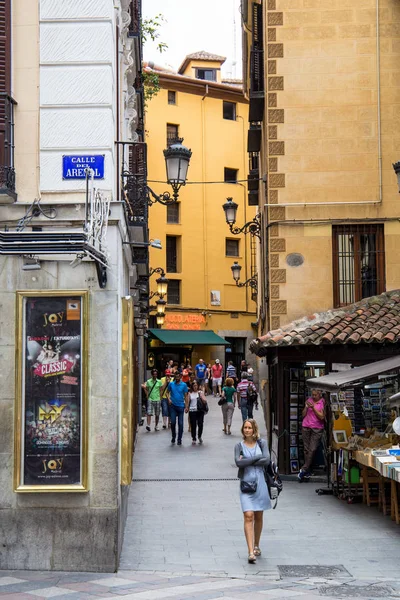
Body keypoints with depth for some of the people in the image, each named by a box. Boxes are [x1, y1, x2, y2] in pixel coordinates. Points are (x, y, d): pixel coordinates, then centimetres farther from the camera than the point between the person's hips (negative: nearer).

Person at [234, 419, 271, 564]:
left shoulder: (261, 443, 5)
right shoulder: (239, 446, 4)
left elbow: (267, 460, -10)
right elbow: (238, 462, -13)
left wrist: (247, 462, -12)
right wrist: (258, 457, -11)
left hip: (260, 482, 1)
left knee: (258, 517, 11)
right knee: (248, 516, -12)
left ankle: (256, 545, 31)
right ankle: (251, 552, -16)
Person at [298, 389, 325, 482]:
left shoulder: (323, 403, -3)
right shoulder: (309, 400, 8)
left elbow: (322, 417, -9)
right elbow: (303, 415, 10)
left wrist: (313, 407, -15)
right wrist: (306, 407, -7)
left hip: (317, 428, -3)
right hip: (306, 427, 3)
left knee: (312, 449, -11)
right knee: (306, 449, 1)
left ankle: (304, 470, -6)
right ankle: (307, 472, 4)